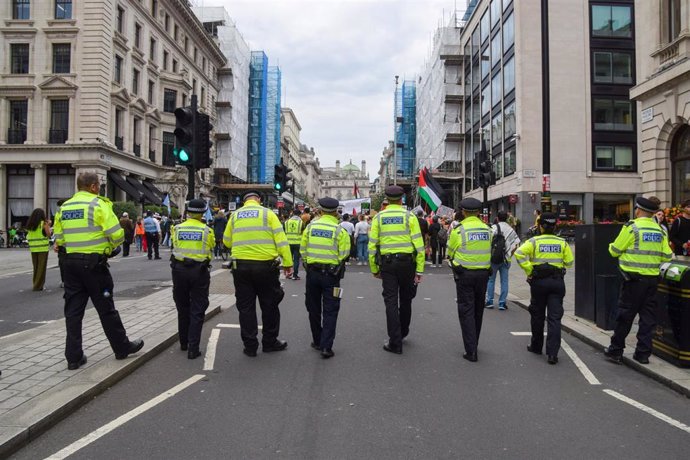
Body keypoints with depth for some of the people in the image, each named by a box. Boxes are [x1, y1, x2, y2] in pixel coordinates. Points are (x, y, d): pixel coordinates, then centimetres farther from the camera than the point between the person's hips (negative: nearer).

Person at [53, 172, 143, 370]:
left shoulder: (64, 207, 10)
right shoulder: (99, 204, -10)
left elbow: (59, 237, 13)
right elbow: (117, 234, -17)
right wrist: (111, 247, 3)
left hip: (71, 262, 6)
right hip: (94, 263, -6)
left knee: (73, 309, 9)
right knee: (106, 308, 5)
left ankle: (73, 356, 14)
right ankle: (122, 347, 19)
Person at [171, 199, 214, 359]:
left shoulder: (178, 229, 0)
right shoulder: (207, 230, -5)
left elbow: (175, 247, 11)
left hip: (179, 270, 3)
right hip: (199, 271, -2)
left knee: (183, 308, 18)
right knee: (197, 311, 3)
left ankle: (184, 343, 30)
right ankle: (193, 348, -1)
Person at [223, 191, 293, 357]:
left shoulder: (235, 216, 7)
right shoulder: (267, 213, -2)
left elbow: (227, 242, 12)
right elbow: (281, 240, -8)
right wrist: (288, 263, -7)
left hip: (241, 266, 2)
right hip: (265, 266, -2)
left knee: (245, 306, 11)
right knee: (269, 305, 13)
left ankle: (250, 346, 16)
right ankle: (269, 342, 23)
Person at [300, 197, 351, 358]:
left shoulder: (310, 227, 1)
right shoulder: (340, 230, -9)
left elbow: (303, 250, 6)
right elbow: (344, 254, -9)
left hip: (312, 272, 3)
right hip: (331, 274, -3)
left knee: (314, 309, 17)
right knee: (330, 311, 3)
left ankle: (317, 341, 27)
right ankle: (326, 346, -2)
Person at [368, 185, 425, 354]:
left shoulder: (378, 217, 2)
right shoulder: (409, 216, -2)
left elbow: (372, 245, 1)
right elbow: (419, 245, -8)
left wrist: (374, 269, 10)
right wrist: (419, 270, -4)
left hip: (387, 264, 0)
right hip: (407, 262, 0)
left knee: (391, 302, 4)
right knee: (405, 299, 18)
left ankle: (395, 343, 4)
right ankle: (403, 332, 37)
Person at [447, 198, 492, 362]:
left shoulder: (459, 230, -11)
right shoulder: (487, 229, 2)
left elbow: (450, 253, 0)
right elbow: (488, 251, 9)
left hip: (464, 274, -5)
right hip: (483, 273, 5)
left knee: (466, 311, 0)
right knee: (478, 310, 17)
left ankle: (471, 351, -3)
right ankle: (474, 344, 33)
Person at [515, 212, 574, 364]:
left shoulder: (534, 241, -4)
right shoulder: (562, 243, 2)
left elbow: (519, 253, -18)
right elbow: (569, 262, 4)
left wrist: (529, 270, -9)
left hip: (539, 281, -1)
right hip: (557, 281, 1)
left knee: (537, 315, 14)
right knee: (555, 317, 1)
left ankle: (536, 346, 27)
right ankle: (552, 353, -5)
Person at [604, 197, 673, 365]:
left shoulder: (632, 227, -10)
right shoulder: (660, 230, 6)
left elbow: (615, 250, -6)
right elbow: (667, 256, 8)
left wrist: (611, 246, 16)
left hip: (634, 278, -5)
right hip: (653, 278, 5)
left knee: (625, 315, 2)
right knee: (647, 316, 10)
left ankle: (615, 351, 11)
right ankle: (643, 353, 15)